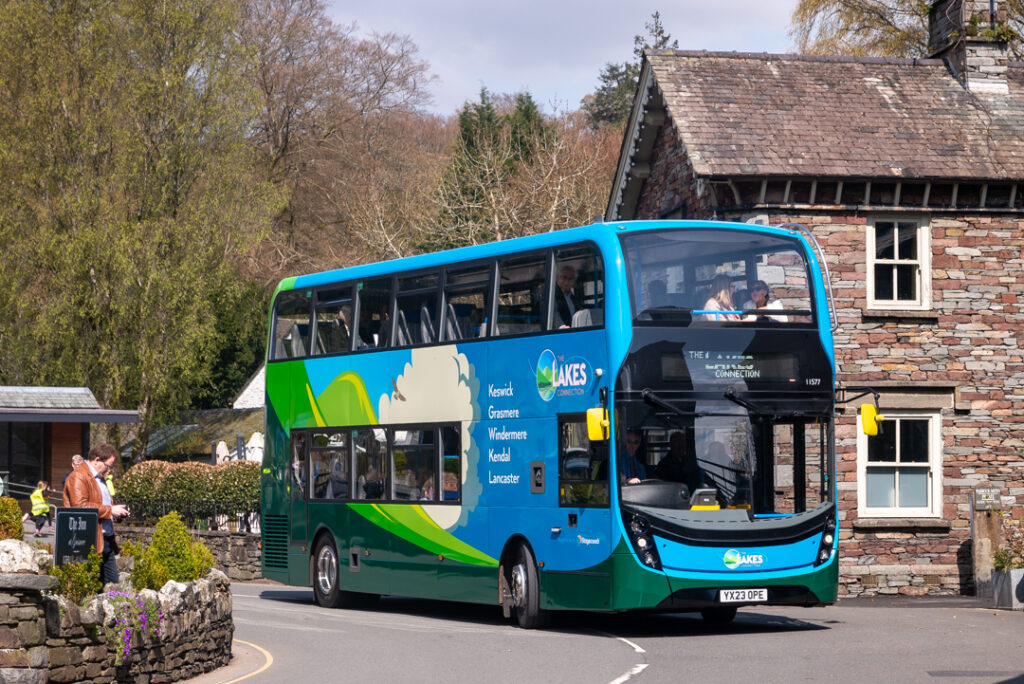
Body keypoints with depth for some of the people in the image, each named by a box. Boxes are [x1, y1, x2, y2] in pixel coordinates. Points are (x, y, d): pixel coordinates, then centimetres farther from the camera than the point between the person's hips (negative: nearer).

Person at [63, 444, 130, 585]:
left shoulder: (99, 478, 24)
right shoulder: (78, 477, -9)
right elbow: (80, 506, -21)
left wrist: (117, 510, 14)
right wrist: (110, 510, -18)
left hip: (107, 540, 10)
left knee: (112, 583, 7)